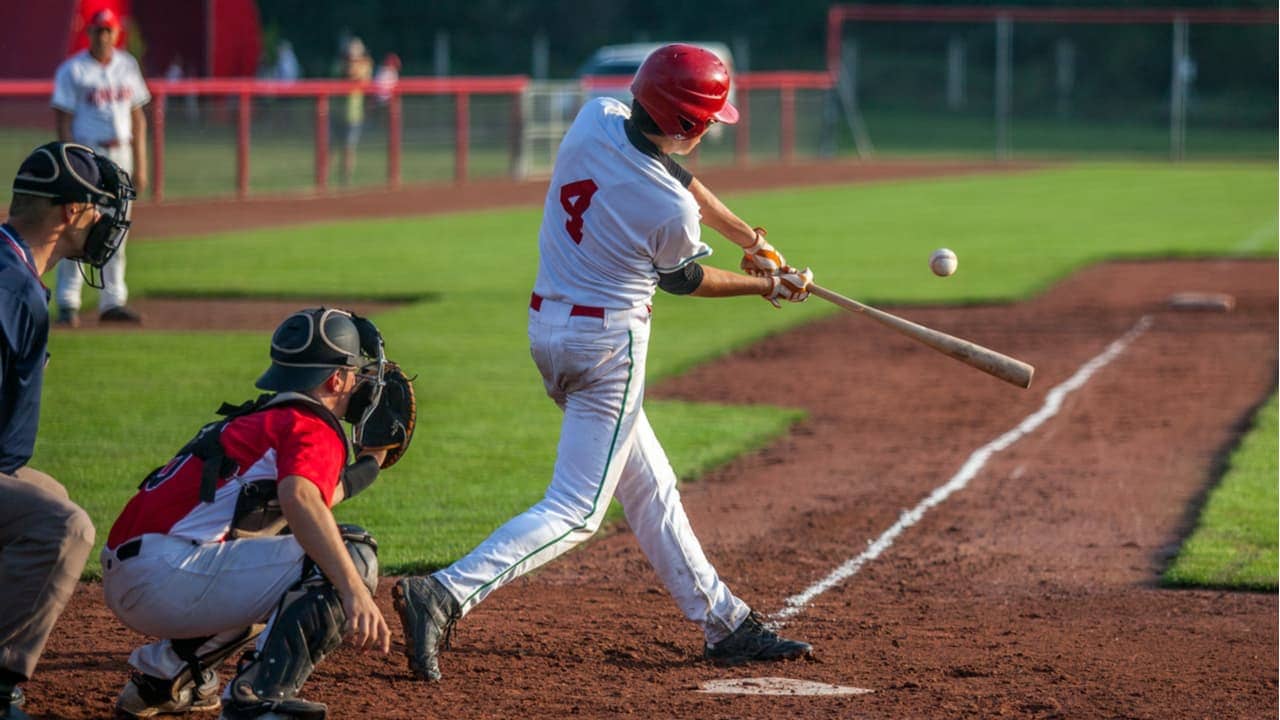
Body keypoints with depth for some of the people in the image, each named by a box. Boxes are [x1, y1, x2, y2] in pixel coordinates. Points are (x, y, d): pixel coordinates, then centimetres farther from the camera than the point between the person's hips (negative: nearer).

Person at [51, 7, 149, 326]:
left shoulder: (127, 66, 10)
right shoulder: (72, 70, -4)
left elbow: (137, 116, 15)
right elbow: (63, 120, -7)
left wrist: (140, 164, 10)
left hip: (120, 153, 5)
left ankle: (112, 301, 13)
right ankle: (68, 303, -4)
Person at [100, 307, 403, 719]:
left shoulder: (259, 418, 24)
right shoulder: (314, 427, -5)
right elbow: (299, 499, -26)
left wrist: (370, 463, 35)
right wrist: (356, 592, -35)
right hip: (169, 573, -10)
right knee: (351, 555, -14)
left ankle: (163, 673, 25)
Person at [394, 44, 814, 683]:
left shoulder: (595, 118, -5)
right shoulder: (672, 212, -22)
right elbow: (682, 279, 1)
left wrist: (747, 236, 19)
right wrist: (764, 285, 17)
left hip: (546, 325, 9)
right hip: (608, 343, -9)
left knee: (651, 491, 17)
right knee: (575, 511, -5)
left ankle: (725, 624, 26)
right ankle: (444, 595, -19)